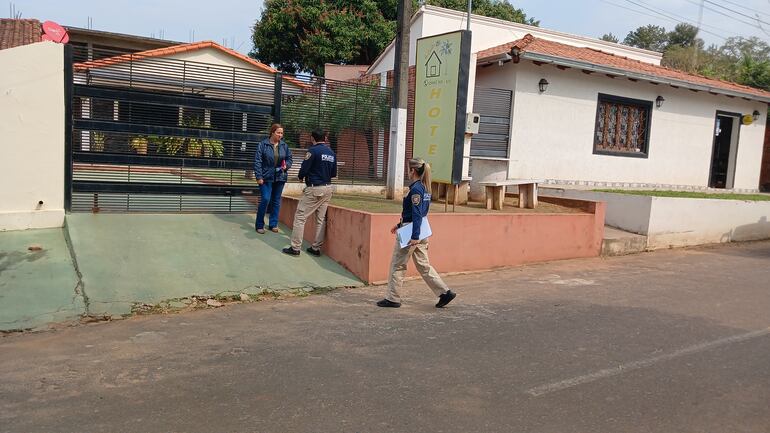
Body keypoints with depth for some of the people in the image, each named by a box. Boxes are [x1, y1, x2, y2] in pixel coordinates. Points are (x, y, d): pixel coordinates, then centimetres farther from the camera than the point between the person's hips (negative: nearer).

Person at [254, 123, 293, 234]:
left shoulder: (284, 146, 7)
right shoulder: (263, 144, -5)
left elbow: (289, 158, 15)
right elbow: (257, 161, -6)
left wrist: (286, 166, -8)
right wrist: (259, 177, -12)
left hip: (280, 177, 4)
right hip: (266, 178, -4)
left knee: (276, 201, 9)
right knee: (265, 200, -9)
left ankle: (273, 224, 20)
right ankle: (259, 225, 5)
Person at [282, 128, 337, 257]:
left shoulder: (313, 150, -11)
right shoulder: (332, 153, 9)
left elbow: (304, 169, -12)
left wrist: (301, 177, 8)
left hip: (313, 188, -7)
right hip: (327, 188, 7)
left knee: (300, 216, -1)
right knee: (321, 219, 10)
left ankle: (295, 247, -2)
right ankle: (316, 248, 13)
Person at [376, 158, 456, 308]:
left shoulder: (416, 189, -16)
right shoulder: (424, 188, 12)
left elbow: (417, 214, -22)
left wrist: (415, 236, -26)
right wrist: (400, 225, 25)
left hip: (411, 233, -9)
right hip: (420, 233, 9)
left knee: (397, 265, 3)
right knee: (423, 265, 14)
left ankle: (393, 299, 12)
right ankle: (445, 292, 11)